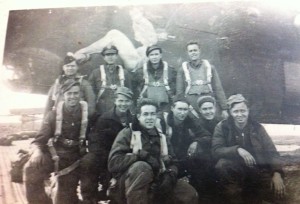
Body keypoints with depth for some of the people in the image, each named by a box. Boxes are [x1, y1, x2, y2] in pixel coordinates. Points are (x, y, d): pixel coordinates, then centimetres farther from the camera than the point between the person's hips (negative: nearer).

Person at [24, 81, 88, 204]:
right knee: (31, 168, -29)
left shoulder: (86, 114, -6)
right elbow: (39, 141, -7)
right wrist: (37, 151, -29)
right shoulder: (54, 114, -5)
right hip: (54, 154, 0)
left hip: (73, 159, 0)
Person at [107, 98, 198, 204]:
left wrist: (170, 175, -12)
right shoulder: (127, 133, -2)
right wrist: (143, 156, -23)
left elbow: (172, 163, 11)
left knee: (190, 194, -7)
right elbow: (114, 162, -15)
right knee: (142, 167, -36)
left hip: (156, 184, 5)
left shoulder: (161, 137, 14)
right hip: (129, 185, -5)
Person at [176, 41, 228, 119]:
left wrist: (224, 109, 4)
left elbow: (218, 89, 9)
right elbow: (179, 92, 6)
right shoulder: (182, 70, 6)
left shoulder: (210, 67, 9)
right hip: (190, 107, -1)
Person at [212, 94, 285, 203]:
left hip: (258, 169, 2)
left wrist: (277, 174, -17)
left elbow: (272, 152, -1)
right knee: (221, 165, -33)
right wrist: (237, 149, -31)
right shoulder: (222, 127, -5)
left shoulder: (257, 127, 2)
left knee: (277, 193, -19)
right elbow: (216, 150, -16)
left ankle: (251, 195, 13)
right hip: (234, 170, -2)